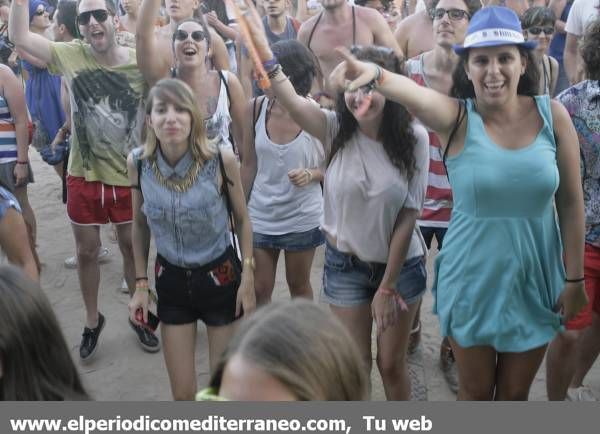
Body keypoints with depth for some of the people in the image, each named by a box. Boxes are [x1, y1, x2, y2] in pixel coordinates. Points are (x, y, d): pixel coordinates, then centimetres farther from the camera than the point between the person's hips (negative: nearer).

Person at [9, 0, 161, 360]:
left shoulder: (140, 62, -10)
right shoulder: (71, 56, -6)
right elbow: (19, 36, -11)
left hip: (130, 176, -1)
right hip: (84, 177, 1)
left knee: (132, 248, 14)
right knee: (87, 251, 13)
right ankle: (93, 320, 35)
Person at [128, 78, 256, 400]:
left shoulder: (221, 159, -20)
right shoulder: (138, 162, -13)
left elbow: (242, 220, -5)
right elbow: (140, 225, 4)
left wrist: (248, 278, -6)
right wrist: (140, 284, 4)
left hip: (220, 277, -2)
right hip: (171, 281, 2)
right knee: (182, 394, 12)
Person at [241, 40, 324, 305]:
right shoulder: (256, 109, -7)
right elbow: (250, 164, 4)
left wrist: (310, 175, -23)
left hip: (302, 219, -2)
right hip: (259, 216, 2)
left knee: (299, 286, 17)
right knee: (258, 290, 8)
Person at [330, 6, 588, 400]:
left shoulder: (552, 115, -8)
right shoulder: (458, 118, -13)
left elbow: (571, 202, -2)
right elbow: (415, 95, -37)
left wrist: (574, 277, 0)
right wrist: (376, 74, -58)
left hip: (535, 280, 2)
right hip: (472, 278, -1)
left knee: (514, 394, 20)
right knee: (475, 392, 17)